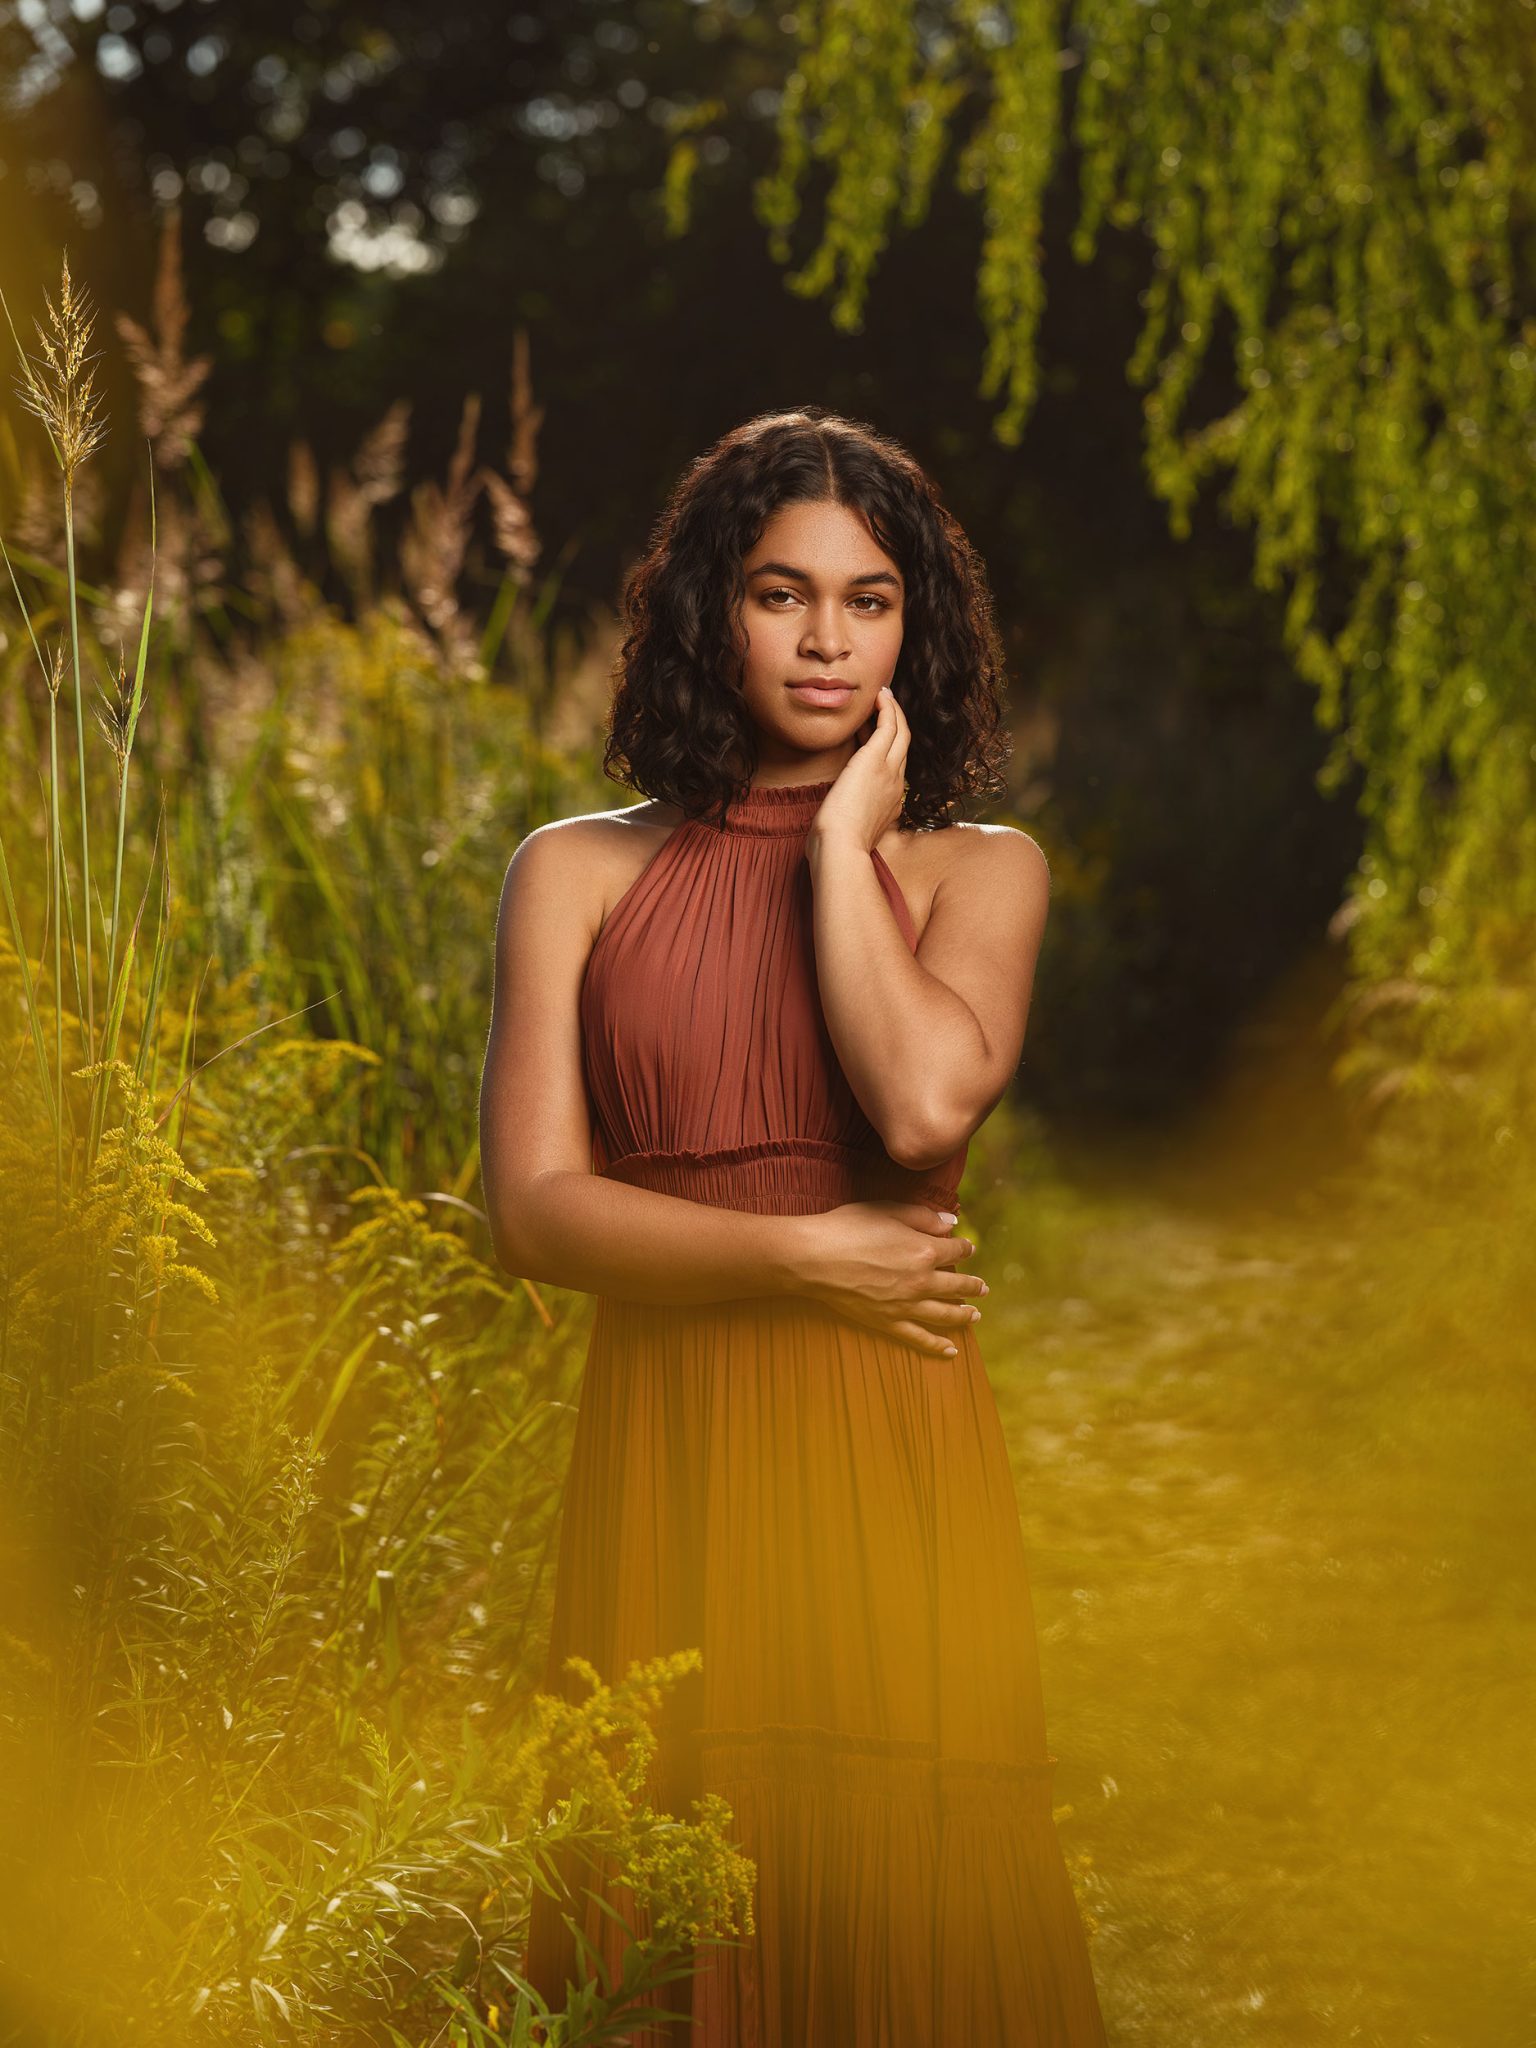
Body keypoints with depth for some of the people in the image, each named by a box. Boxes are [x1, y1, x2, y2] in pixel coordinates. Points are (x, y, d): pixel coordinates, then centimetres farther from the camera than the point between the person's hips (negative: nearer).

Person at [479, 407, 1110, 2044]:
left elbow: (927, 1104, -13)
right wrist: (805, 1257, -9)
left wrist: (844, 837, -3)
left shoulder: (977, 869, 9)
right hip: (665, 1457, 0)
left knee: (902, 1906, 1)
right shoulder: (579, 872, 8)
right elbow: (531, 1207, -2)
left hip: (894, 1463, 0)